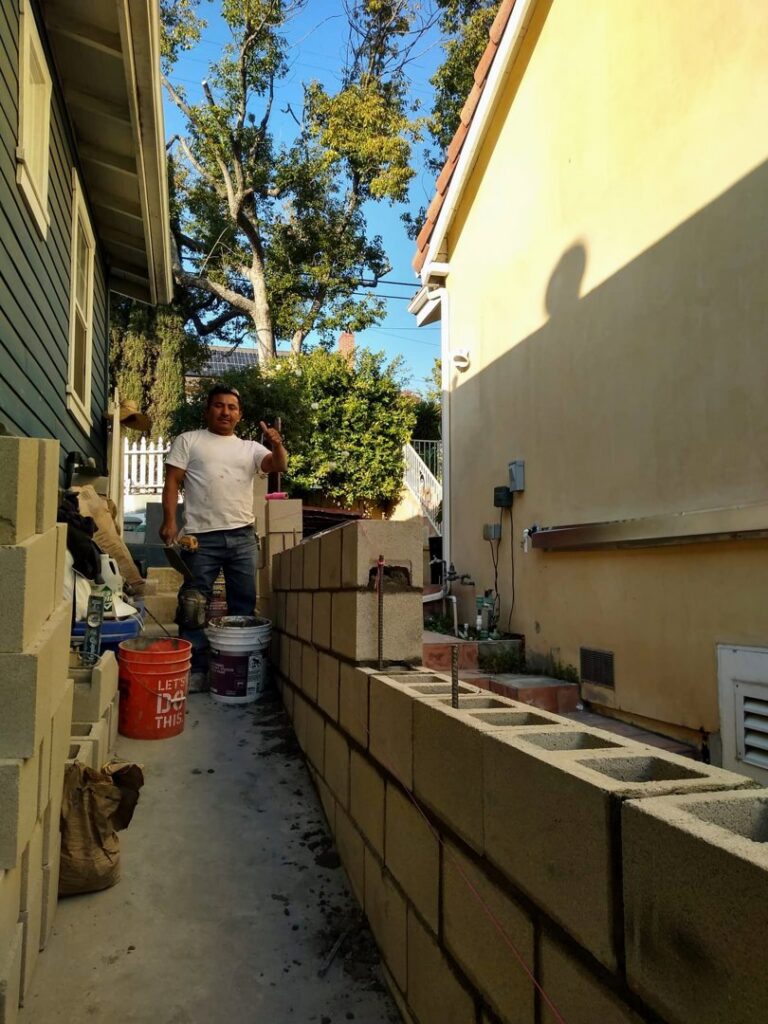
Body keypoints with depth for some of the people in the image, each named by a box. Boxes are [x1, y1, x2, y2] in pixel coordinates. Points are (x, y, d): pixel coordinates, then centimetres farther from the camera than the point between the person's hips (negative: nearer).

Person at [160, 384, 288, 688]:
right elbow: (172, 482, 2)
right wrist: (169, 521, -11)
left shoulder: (250, 448, 15)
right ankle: (195, 669, 12)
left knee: (244, 605, 9)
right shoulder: (188, 440, 8)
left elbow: (278, 466, 0)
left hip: (243, 536, 3)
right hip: (202, 537, -3)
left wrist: (277, 445, -22)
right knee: (193, 606, 1)